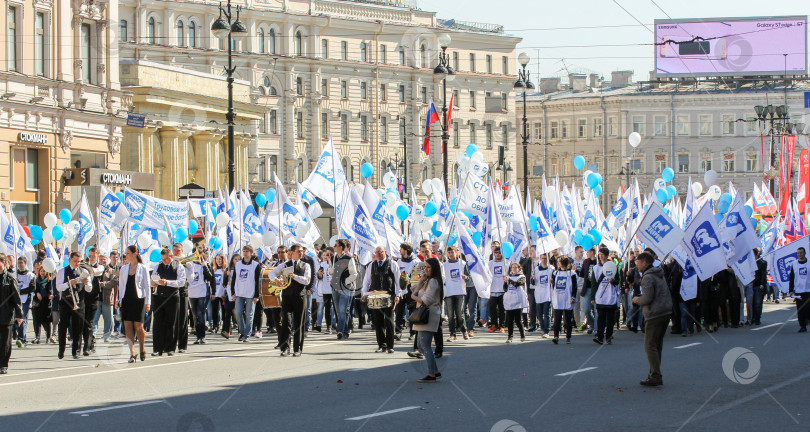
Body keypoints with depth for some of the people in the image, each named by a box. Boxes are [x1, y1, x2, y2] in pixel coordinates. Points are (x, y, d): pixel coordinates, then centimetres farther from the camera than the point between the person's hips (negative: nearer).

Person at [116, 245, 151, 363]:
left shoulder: (143, 268, 0)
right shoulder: (124, 268, 11)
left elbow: (147, 286, 0)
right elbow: (120, 285, 14)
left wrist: (147, 302, -6)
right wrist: (117, 300, 7)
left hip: (138, 300, -4)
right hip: (126, 299, 4)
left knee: (138, 327, -6)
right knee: (128, 326, -4)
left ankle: (142, 349, 16)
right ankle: (132, 352, -3)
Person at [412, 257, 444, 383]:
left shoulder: (433, 281, -11)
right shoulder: (428, 281, 21)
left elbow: (426, 300, -19)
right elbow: (415, 293, 16)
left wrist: (414, 297, -2)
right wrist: (421, 281, 3)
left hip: (429, 315, -10)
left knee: (425, 346, -11)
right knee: (421, 346, 12)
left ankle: (431, 375, -11)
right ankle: (436, 372, 16)